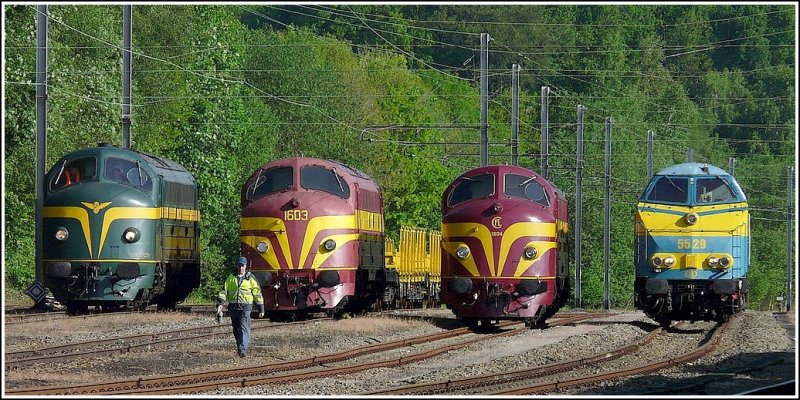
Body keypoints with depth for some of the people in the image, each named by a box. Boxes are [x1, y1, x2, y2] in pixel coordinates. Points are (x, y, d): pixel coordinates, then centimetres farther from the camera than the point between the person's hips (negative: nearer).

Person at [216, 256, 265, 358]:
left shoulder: (250, 278, 5)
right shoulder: (231, 278, 11)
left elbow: (257, 294, 9)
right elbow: (224, 291, 8)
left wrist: (261, 309, 9)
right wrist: (220, 304, -8)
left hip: (245, 307, -4)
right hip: (233, 307, 4)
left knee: (244, 329, -15)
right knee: (236, 330, 11)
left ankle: (242, 350, -23)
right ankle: (240, 347, 27)